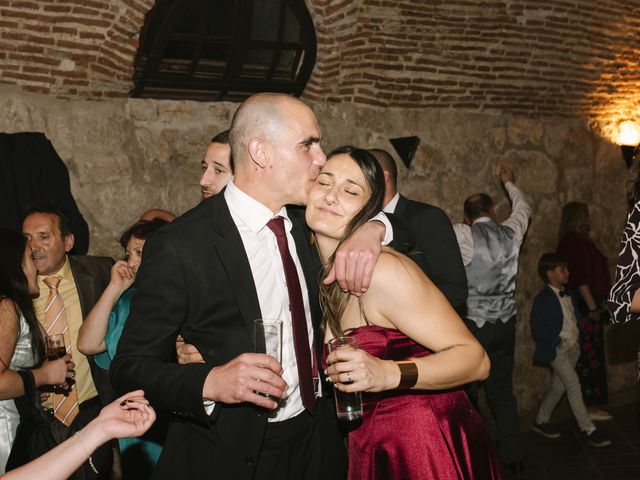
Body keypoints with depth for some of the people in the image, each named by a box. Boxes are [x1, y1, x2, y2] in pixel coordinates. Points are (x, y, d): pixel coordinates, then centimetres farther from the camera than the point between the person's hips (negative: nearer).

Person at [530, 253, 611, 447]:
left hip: (572, 347, 7)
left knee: (558, 387, 12)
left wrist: (576, 338, 9)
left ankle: (541, 421, 26)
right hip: (557, 349, -7)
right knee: (573, 385, -12)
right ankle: (588, 430, -8)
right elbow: (538, 329, -13)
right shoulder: (543, 299, -14)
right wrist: (556, 343, -13)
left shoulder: (568, 296, 9)